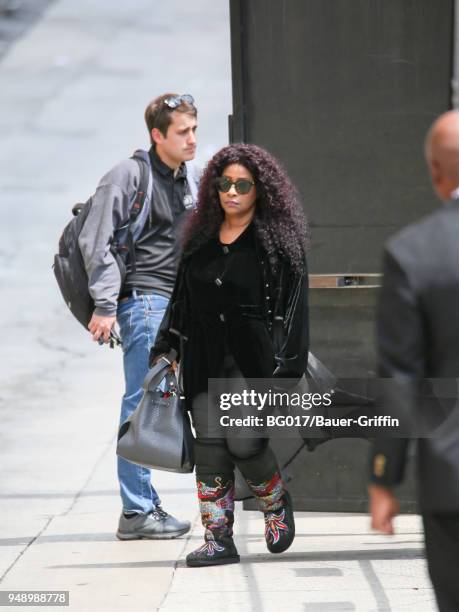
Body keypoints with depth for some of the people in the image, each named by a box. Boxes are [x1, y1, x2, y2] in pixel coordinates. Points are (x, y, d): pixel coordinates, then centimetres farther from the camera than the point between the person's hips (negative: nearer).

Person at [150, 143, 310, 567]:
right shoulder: (200, 240, 12)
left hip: (256, 360, -5)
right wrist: (165, 350, 15)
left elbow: (293, 307, -8)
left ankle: (276, 503, 22)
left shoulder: (279, 241, -5)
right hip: (206, 363, 5)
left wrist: (285, 368, -15)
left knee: (245, 443, -9)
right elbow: (181, 301, 19)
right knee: (209, 446, -1)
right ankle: (218, 539, 4)